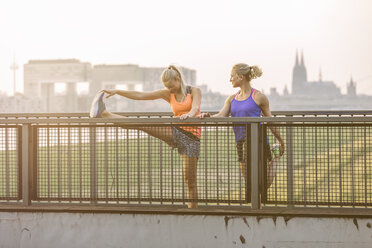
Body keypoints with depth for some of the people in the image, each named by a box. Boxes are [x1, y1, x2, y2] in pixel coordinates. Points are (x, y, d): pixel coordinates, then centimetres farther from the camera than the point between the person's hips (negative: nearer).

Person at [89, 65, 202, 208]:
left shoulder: (194, 91, 4)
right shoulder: (167, 94, 13)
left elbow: (196, 107, -17)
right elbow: (140, 95, 7)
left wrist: (190, 114, -40)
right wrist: (117, 92, -1)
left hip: (192, 136, -3)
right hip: (176, 132, 3)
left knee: (190, 178, -7)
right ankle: (105, 114, -16)